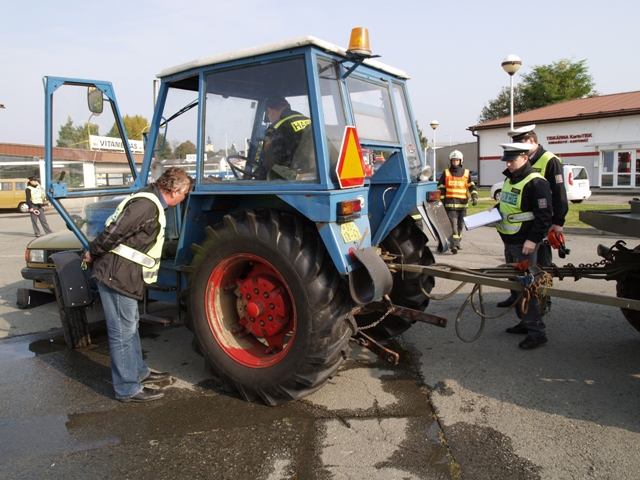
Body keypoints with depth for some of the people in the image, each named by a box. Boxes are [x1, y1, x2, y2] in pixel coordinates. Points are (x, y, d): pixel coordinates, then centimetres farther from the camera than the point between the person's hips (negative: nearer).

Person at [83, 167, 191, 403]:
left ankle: (138, 372, 36)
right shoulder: (147, 206, -22)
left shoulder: (151, 201, 11)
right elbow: (114, 232, -24)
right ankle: (128, 389, 12)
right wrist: (94, 253, -10)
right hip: (117, 275, -10)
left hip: (124, 274, 10)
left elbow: (116, 230, 20)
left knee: (131, 325, 21)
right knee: (123, 333, 0)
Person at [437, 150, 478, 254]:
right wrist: (441, 202, 2)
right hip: (450, 203, -3)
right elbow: (441, 189, 7)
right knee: (453, 223, -14)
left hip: (463, 203, 3)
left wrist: (474, 197, -8)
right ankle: (454, 245, -20)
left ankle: (457, 242, 29)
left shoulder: (466, 173, 11)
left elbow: (472, 186, 8)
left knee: (460, 224, 13)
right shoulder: (446, 173, 6)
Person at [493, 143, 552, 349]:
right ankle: (525, 322, 27)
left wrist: (533, 239, -22)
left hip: (525, 243, -9)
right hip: (509, 240, 9)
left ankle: (537, 331, 0)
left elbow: (544, 215, -18)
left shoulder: (536, 183, -15)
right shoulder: (510, 179, 14)